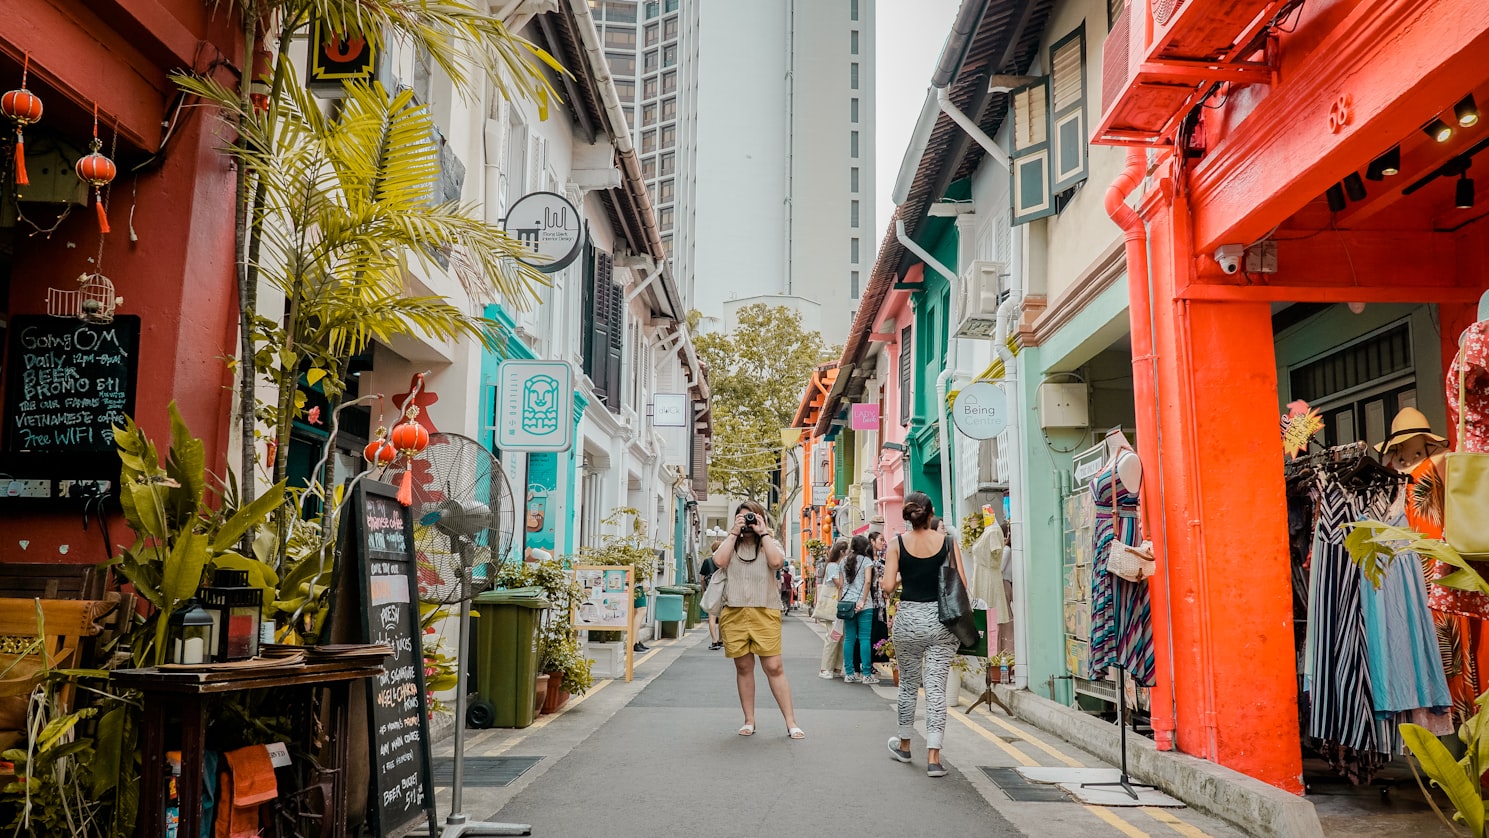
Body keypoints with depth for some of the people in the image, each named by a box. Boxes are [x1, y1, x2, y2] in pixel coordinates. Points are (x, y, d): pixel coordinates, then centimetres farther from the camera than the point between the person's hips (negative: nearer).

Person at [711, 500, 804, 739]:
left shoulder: (770, 543, 10)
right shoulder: (730, 544, 13)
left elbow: (777, 561, -13)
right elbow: (719, 561, -9)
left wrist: (763, 533, -6)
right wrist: (734, 532, -4)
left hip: (765, 613, -2)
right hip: (734, 613, 2)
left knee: (774, 667, -6)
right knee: (744, 667, 8)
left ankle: (791, 723, -1)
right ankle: (749, 721, 17)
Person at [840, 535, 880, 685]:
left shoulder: (845, 561, 11)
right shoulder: (866, 560, -2)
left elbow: (840, 583, 11)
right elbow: (867, 581, -14)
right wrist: (863, 601, -14)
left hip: (847, 603, 5)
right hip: (863, 605, -5)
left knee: (849, 638, 6)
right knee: (864, 638, -3)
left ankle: (849, 674, 7)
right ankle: (866, 675, -3)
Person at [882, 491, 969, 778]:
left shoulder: (897, 544, -3)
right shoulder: (948, 543, -2)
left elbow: (887, 586, -9)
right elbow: (962, 587, -5)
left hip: (908, 619, 0)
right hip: (942, 620, 0)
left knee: (908, 684, 18)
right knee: (936, 688, 1)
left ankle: (904, 744, 34)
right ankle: (933, 756, -3)